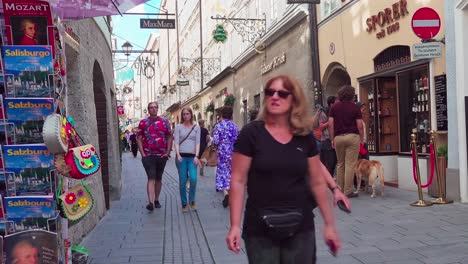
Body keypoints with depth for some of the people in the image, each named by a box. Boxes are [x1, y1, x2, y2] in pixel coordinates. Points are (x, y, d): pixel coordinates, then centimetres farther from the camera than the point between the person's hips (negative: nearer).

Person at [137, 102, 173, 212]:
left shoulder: (164, 121, 4)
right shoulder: (143, 123, 2)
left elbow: (169, 137, 5)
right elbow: (139, 139, 2)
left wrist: (167, 152, -3)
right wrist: (142, 154, -6)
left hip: (162, 156, 2)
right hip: (148, 156, -2)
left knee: (158, 178, 12)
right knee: (151, 178, -12)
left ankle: (156, 200, 25)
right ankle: (150, 202, -19)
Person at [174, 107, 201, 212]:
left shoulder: (196, 127, 10)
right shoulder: (178, 127, 7)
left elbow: (197, 143, 4)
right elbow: (176, 142, 0)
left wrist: (196, 156, -7)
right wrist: (178, 155, -13)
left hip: (192, 157, 0)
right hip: (181, 156, 0)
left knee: (193, 179, -16)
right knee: (182, 181, 1)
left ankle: (192, 200, 6)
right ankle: (184, 204, 13)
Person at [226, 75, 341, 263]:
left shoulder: (306, 137, 2)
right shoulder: (251, 133, -8)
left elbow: (317, 182, 8)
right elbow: (238, 181, -7)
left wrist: (330, 224, 9)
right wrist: (235, 225, -13)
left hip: (301, 228, 3)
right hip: (260, 230, -3)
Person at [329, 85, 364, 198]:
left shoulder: (334, 107, 6)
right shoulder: (355, 107, -1)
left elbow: (330, 124, 1)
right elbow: (359, 125, -4)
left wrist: (332, 139, 6)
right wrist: (362, 138, 6)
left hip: (338, 137, 3)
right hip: (352, 137, -3)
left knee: (340, 164, 13)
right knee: (350, 165, -3)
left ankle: (339, 190, 16)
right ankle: (348, 191, -3)